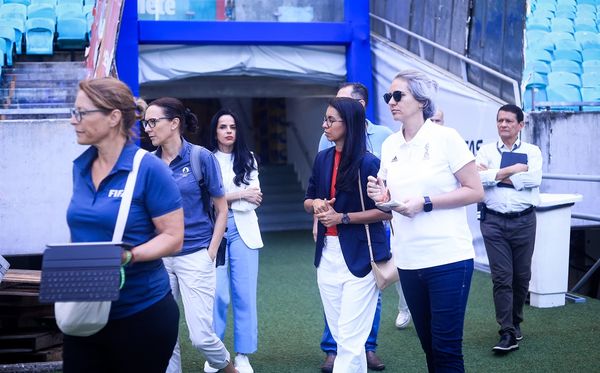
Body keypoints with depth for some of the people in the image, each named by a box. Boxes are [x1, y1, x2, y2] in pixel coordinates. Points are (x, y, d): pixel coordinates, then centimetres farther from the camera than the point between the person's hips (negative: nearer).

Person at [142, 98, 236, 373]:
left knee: (201, 336, -4)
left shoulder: (201, 157, -6)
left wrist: (211, 253, -6)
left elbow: (221, 210, 0)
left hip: (194, 255, -4)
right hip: (159, 257, 4)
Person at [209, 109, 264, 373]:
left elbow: (254, 199, 3)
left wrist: (224, 199, -7)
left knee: (244, 294, 1)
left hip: (243, 231, 3)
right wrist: (240, 195, -5)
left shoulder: (248, 160, 12)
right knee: (217, 294, -7)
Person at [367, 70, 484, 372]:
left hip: (447, 258, -5)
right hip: (408, 260, 6)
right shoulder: (389, 145, 10)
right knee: (428, 345, 13)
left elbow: (475, 191, -8)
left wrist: (425, 203, -17)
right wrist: (382, 197, -4)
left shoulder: (446, 138, -7)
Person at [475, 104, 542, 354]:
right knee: (502, 277, -5)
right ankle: (508, 333, -3)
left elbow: (533, 179, -14)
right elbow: (478, 178, -11)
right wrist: (513, 169, -13)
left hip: (524, 221, 1)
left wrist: (494, 174, -12)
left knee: (521, 276, 10)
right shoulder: (486, 151, 6)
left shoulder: (532, 151, 5)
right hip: (493, 221, -1)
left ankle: (515, 322, 29)